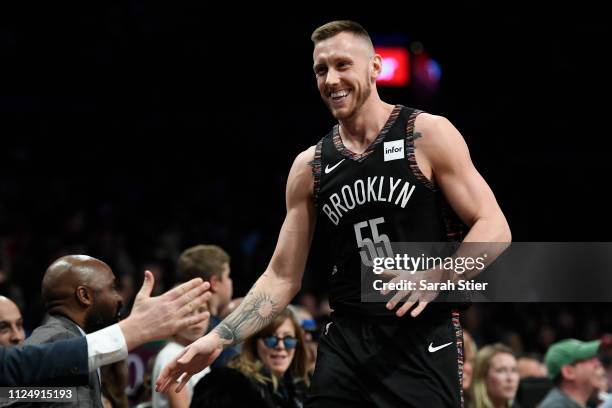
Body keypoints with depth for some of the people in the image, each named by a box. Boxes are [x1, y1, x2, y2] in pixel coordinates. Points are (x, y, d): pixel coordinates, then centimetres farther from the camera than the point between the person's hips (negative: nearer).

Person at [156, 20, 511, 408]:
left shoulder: (428, 134, -3)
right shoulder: (309, 167, 9)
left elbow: (494, 228, -5)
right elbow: (282, 278, 11)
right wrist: (219, 338, -1)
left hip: (425, 340, -3)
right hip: (346, 342, 4)